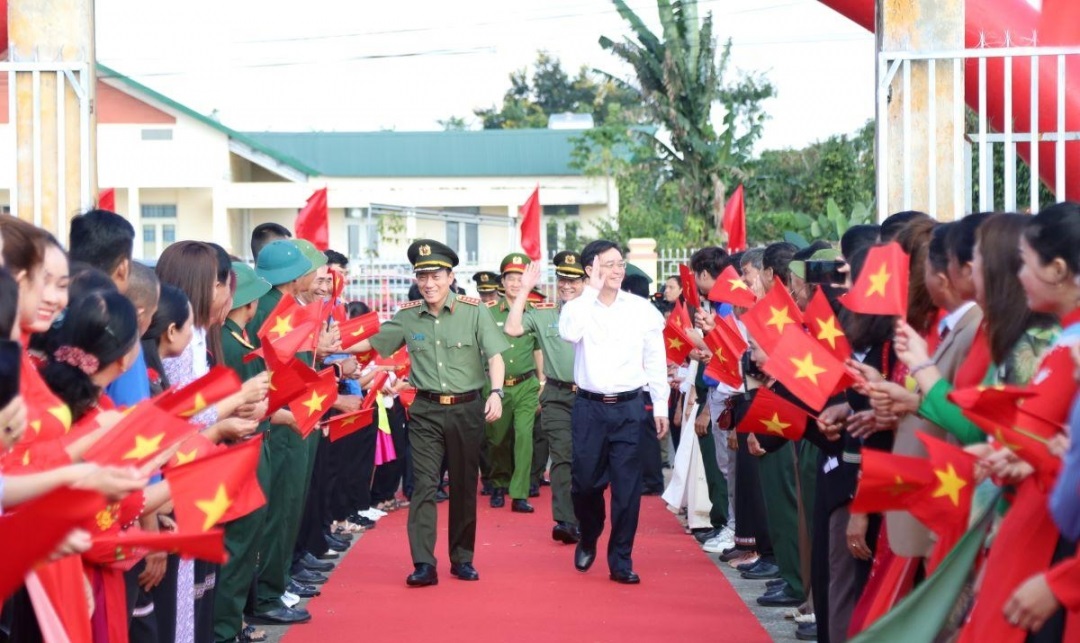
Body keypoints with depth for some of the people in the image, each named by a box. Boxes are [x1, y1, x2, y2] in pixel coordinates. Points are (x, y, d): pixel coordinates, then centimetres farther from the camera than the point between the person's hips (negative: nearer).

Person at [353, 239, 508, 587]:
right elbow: (373, 343, 16)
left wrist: (496, 392, -23)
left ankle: (462, 559, 21)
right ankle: (423, 564, -8)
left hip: (466, 408, -1)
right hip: (425, 410, 1)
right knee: (424, 485, -6)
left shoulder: (474, 311, -5)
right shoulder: (407, 317, 3)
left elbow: (495, 355, -10)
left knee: (464, 486, 9)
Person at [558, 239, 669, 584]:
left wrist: (661, 406, 4)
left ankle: (621, 560, 9)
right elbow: (569, 333, -22)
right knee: (585, 481, 3)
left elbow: (656, 360, 7)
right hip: (589, 406, 0)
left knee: (627, 485, -1)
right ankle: (588, 538, 32)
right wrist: (592, 289, -16)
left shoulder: (643, 309, 3)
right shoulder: (578, 307, 2)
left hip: (629, 406, 0)